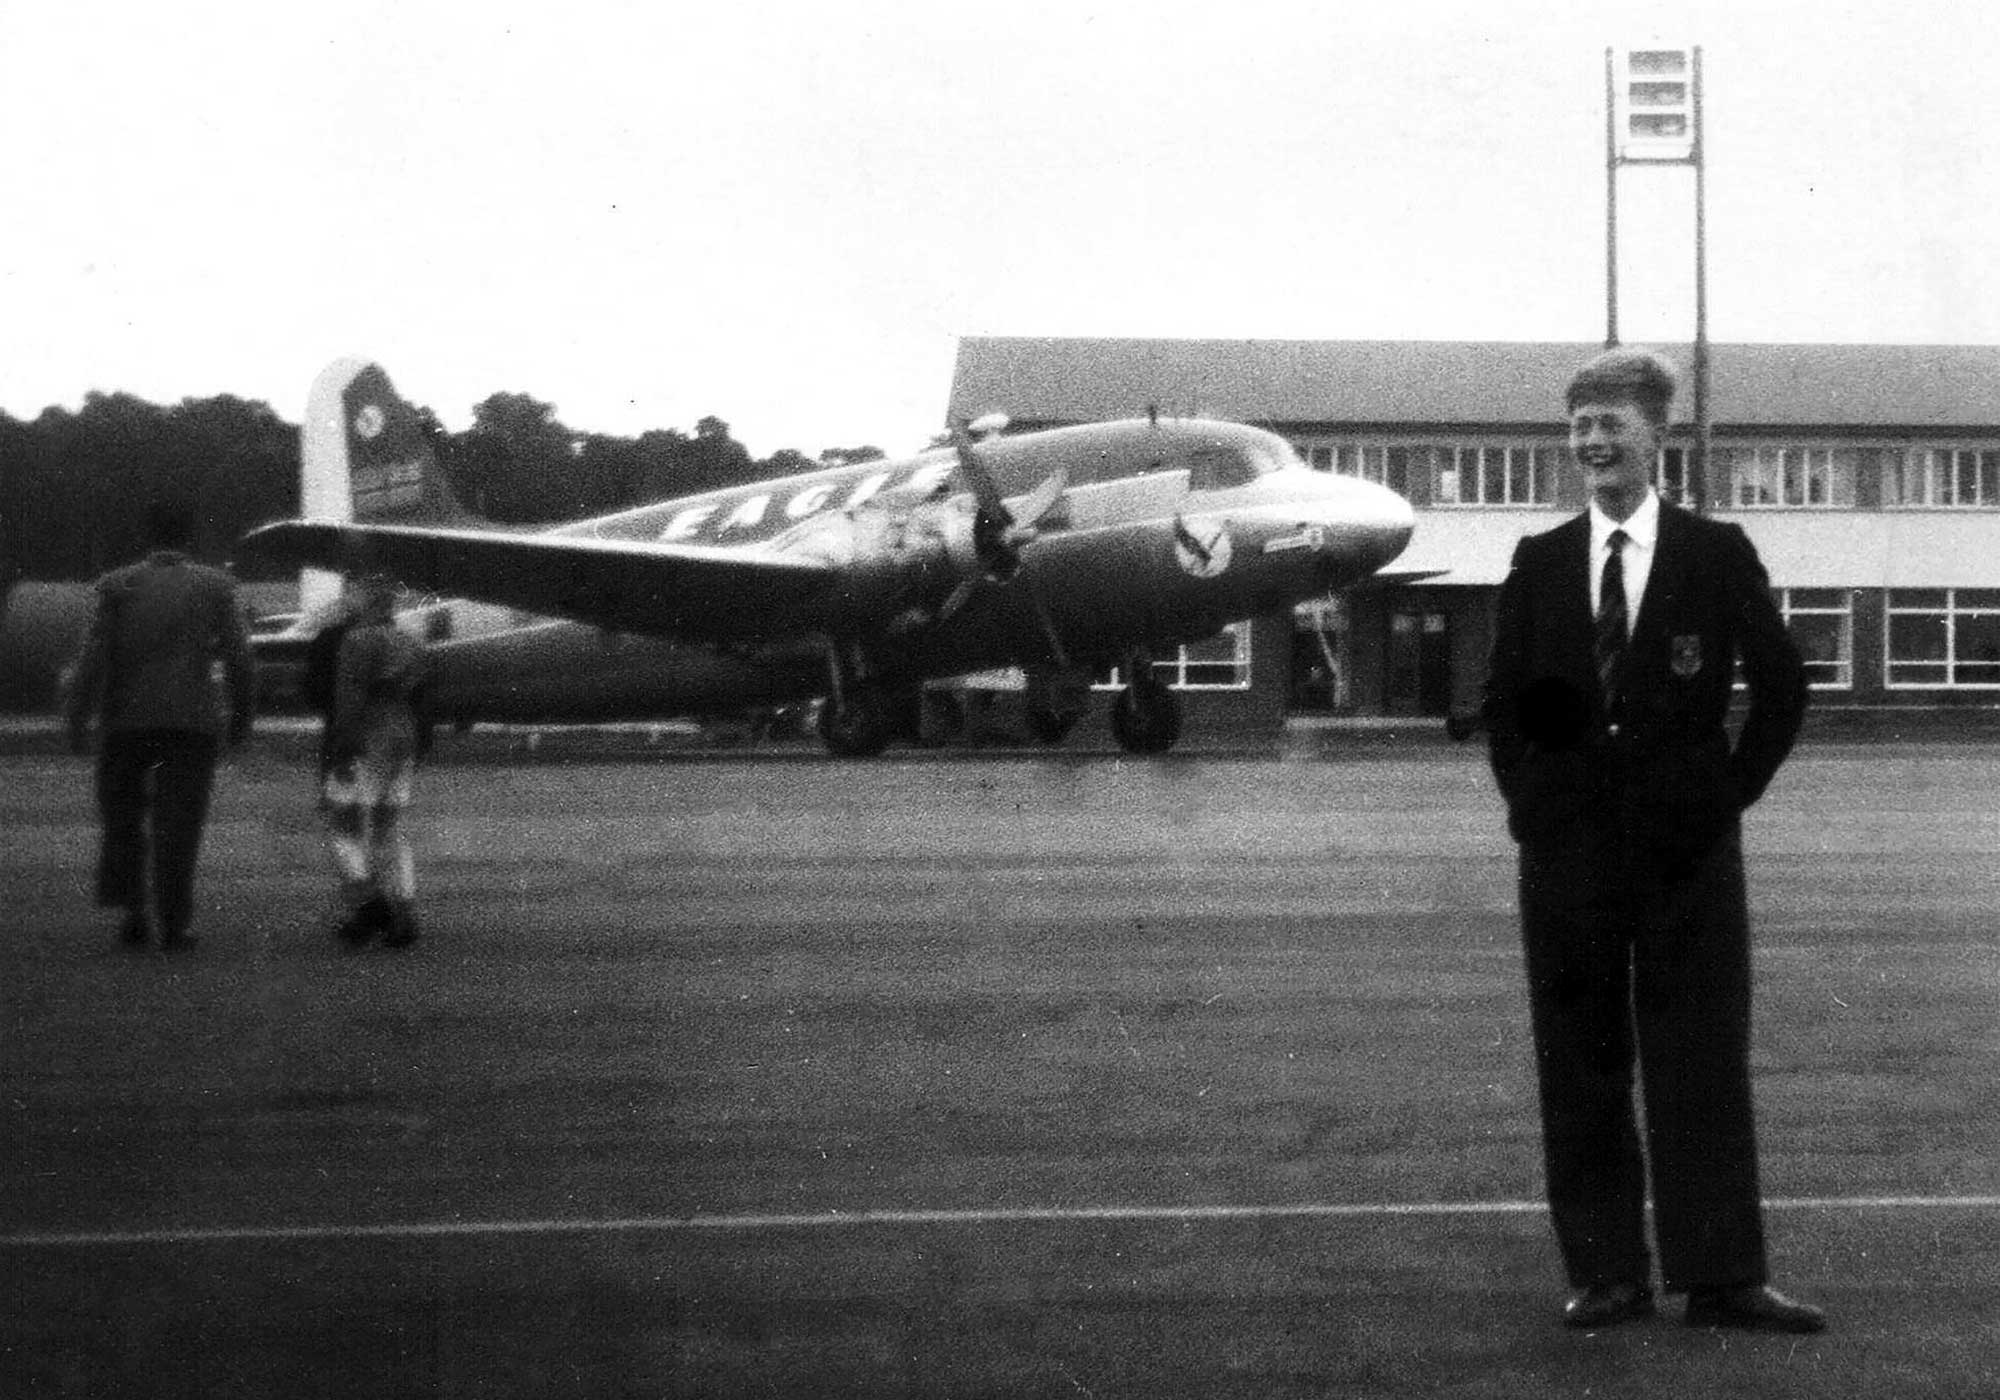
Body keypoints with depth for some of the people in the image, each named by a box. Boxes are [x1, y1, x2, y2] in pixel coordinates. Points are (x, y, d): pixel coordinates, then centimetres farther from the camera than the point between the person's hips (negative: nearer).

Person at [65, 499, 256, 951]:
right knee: (178, 825, 3)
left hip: (127, 719, 0)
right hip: (192, 723, 0)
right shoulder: (216, 586, 1)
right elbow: (239, 658, -1)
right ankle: (174, 926, -1)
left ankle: (133, 911, 2)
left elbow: (94, 656, -5)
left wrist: (78, 719, -2)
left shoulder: (116, 586, 0)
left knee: (123, 817, 15)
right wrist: (241, 717, 9)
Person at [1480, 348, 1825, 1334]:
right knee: (1580, 1066, 3)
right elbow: (1503, 700, 13)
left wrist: (1730, 793, -1)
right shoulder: (1538, 565, 8)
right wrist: (1529, 799, 3)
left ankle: (1722, 1278, 2)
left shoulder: (1717, 555, 1)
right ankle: (1605, 1275, 10)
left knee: (1703, 1059, -1)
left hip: (1687, 846, -2)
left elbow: (1780, 685, 4)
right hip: (1566, 846, 2)